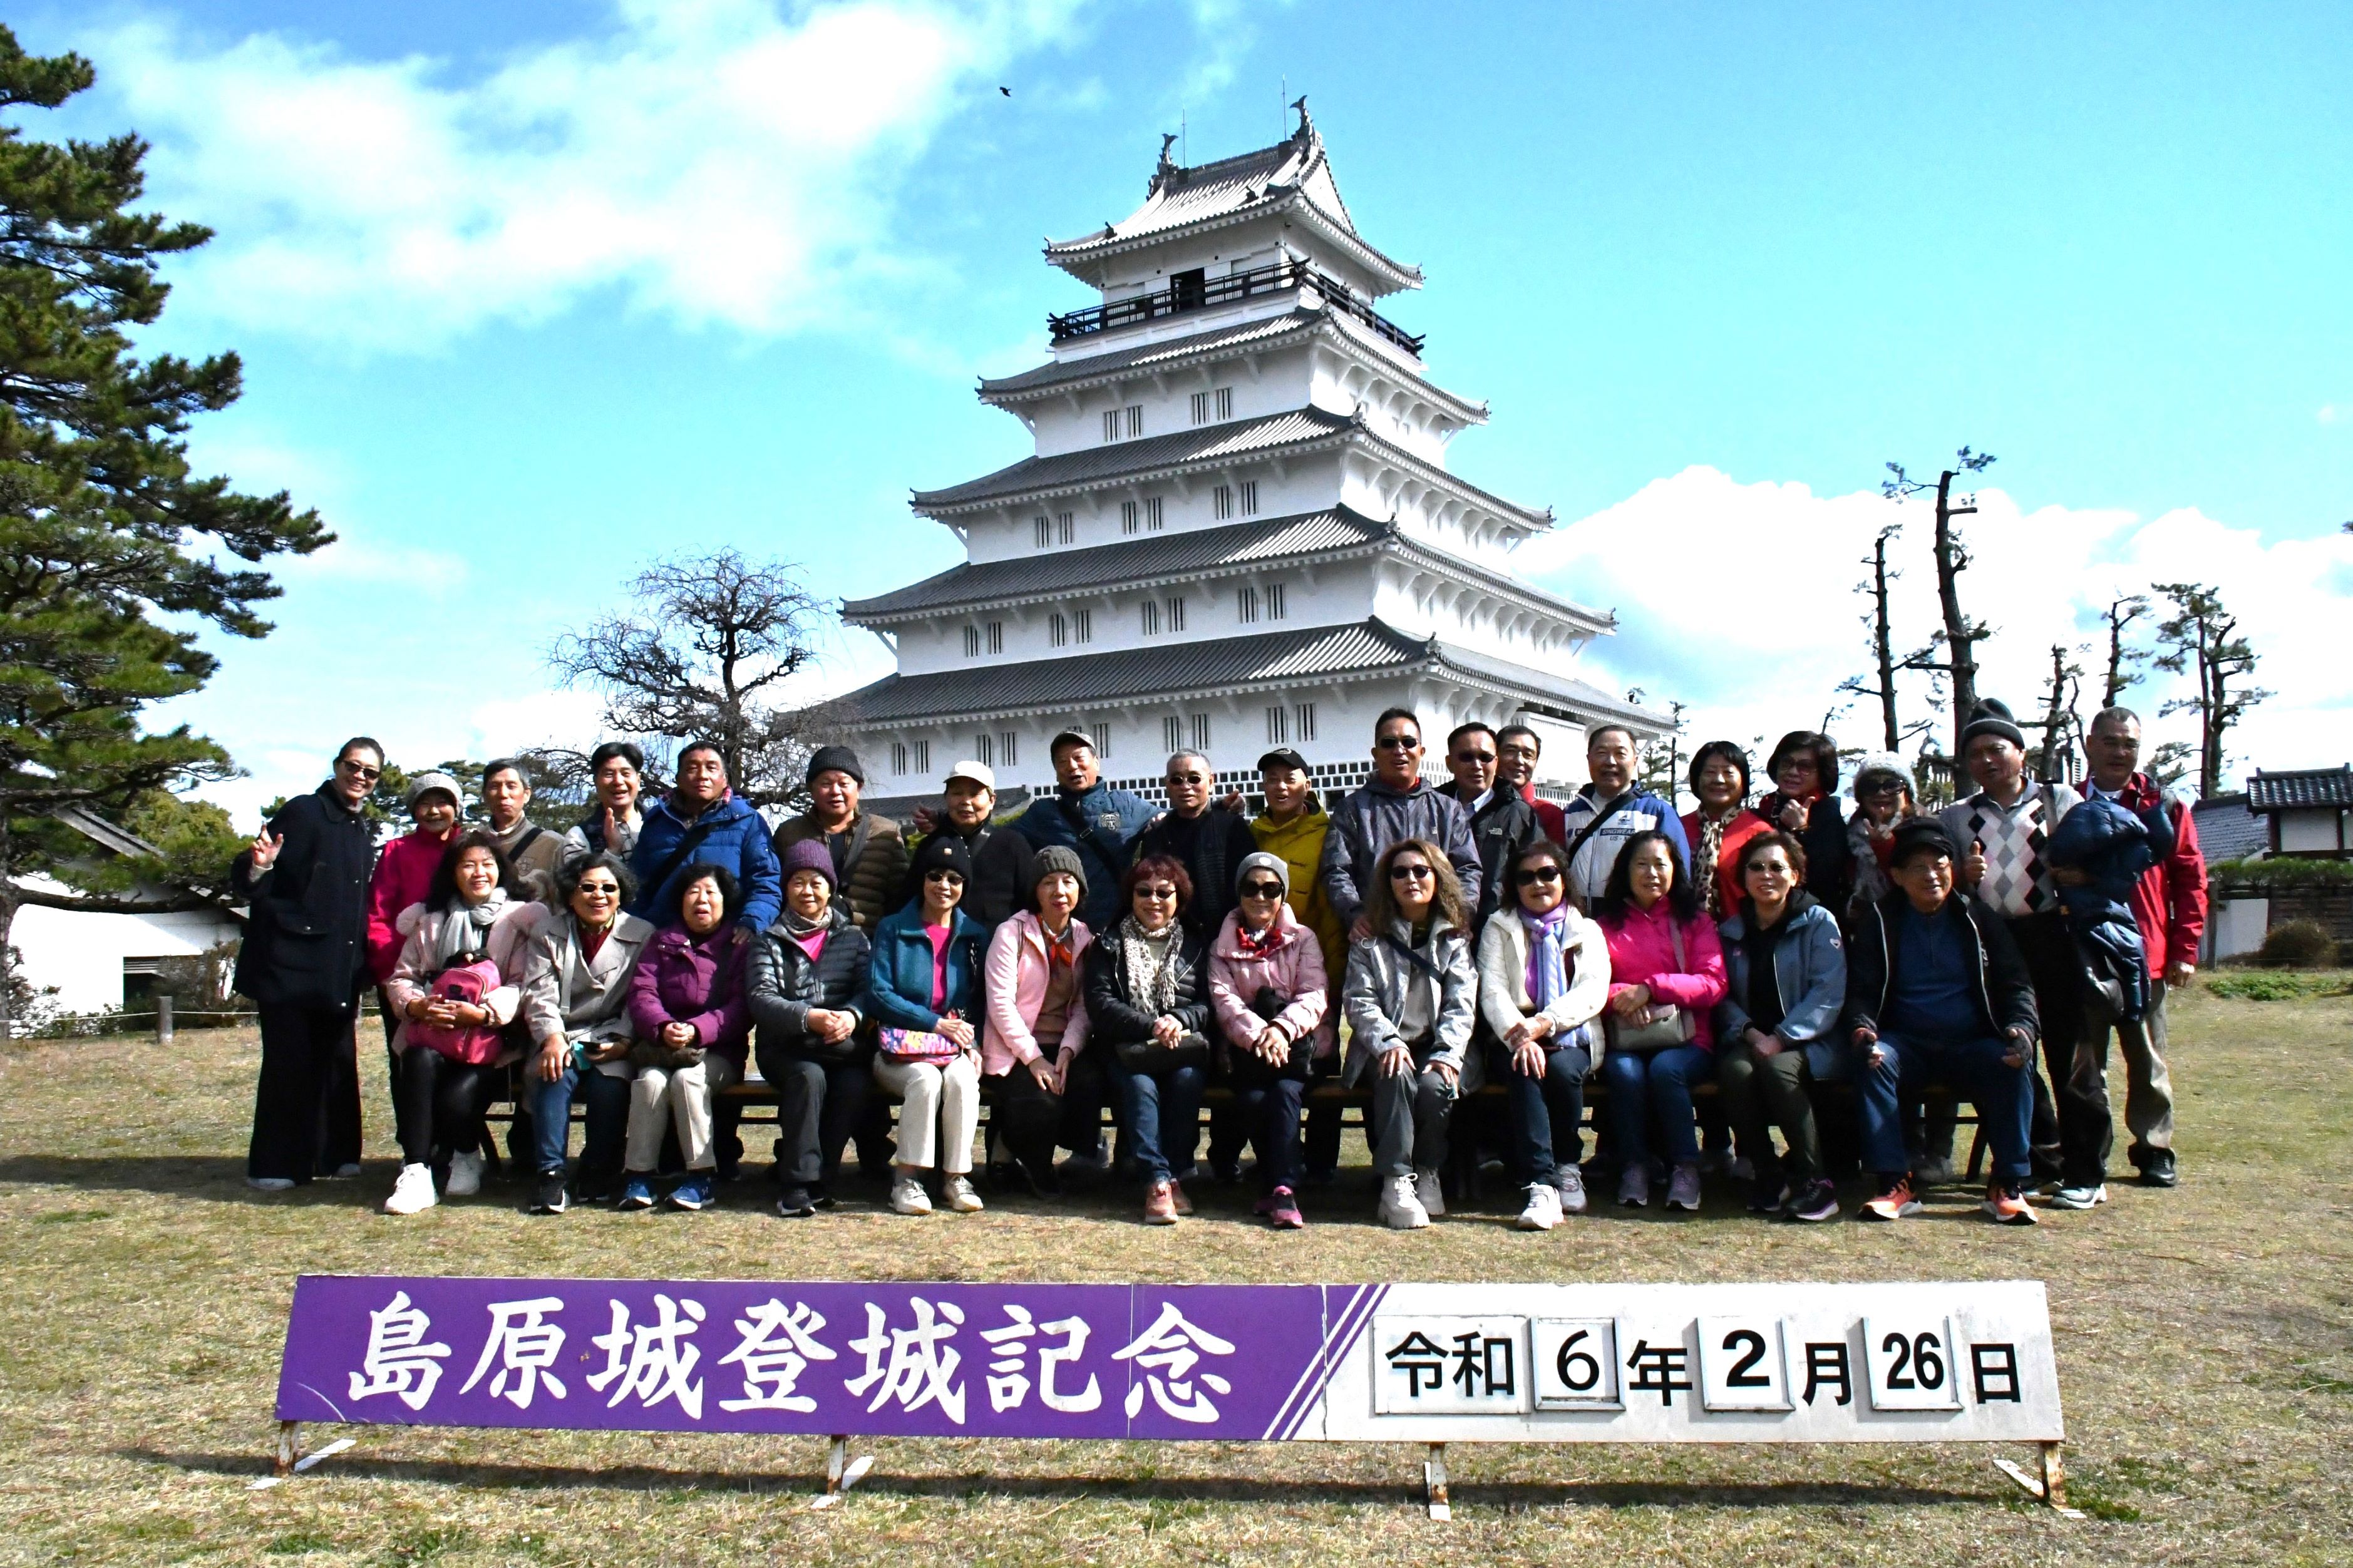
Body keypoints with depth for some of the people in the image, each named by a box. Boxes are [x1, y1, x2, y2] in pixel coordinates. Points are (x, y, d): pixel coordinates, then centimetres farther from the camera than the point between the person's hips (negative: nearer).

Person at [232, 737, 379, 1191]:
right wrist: (258, 866, -30)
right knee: (289, 1061, -4)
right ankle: (275, 1166, 4)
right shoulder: (303, 812, -5)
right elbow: (245, 884, -9)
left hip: (339, 970, 7)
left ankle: (335, 1154, 16)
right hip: (291, 964, -7)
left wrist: (363, 963, 14)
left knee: (338, 1060, 7)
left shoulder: (363, 833, 16)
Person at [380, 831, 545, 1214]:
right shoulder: (430, 920, 20)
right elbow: (401, 977, 14)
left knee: (457, 1096, -29)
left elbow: (523, 985, -4)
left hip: (492, 1039, -3)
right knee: (420, 1063, -33)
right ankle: (416, 1172, -33)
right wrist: (415, 1005, -10)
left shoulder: (521, 918, 6)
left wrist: (484, 1012, -23)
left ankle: (466, 1157, 6)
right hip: (431, 1031, 3)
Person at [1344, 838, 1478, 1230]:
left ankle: (1428, 1175, -9)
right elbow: (1360, 1001, -2)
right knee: (1398, 1076, -34)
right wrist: (1388, 1042, -20)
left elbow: (1461, 1005, 1)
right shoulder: (1370, 940, 10)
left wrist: (1447, 1054, -16)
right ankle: (1396, 1183, -33)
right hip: (1387, 1047, 0)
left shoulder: (1455, 938, 11)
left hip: (1438, 1047, 1)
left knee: (1435, 1086, -31)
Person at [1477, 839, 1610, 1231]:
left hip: (1570, 1039, 1)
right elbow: (1492, 992, -3)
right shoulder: (1499, 929, 13)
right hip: (1513, 1038, 0)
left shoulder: (1587, 931, 14)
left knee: (1561, 1068, -32)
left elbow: (1593, 992, -5)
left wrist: (1543, 1023, -22)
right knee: (1524, 1071, -33)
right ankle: (1541, 1185, -41)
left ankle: (1567, 1166, -10)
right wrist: (1519, 1036, -24)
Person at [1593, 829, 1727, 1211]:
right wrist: (1620, 996, -16)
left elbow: (1713, 984, -1)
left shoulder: (1695, 922, 14)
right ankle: (1634, 1165, -16)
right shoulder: (1607, 923, 15)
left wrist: (1650, 988, -12)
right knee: (1626, 1072, -32)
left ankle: (1686, 1167, -19)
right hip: (1623, 1040, 1)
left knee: (1665, 1068, -33)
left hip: (1686, 1040, -1)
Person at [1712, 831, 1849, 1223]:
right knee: (1735, 1071, -31)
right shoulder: (1731, 931, 13)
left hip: (1807, 1042, -3)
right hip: (1749, 1040, 3)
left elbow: (1829, 994, -9)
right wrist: (1748, 1031, -12)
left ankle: (1815, 1181, -21)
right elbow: (1724, 997, 9)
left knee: (1778, 1067, -35)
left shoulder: (1818, 921, 1)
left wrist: (1781, 1038, -19)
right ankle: (1767, 1175, -14)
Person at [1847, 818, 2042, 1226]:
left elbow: (2016, 985, 8)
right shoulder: (1878, 921, 7)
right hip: (1907, 1044, -1)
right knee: (1873, 1060, -32)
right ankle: (1894, 1185, -29)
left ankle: (2008, 1185, -19)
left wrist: (2021, 1027, -14)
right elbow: (1861, 990, 2)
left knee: (2013, 1064, -31)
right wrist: (1862, 1028, -21)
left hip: (1972, 1045, 1)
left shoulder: (1979, 917, 10)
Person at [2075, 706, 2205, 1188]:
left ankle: (2154, 1149, 19)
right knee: (2083, 1061, 7)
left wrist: (2184, 950, -4)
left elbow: (2191, 881, 2)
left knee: (2147, 1060, 9)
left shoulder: (2165, 806, 4)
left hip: (2146, 956, -1)